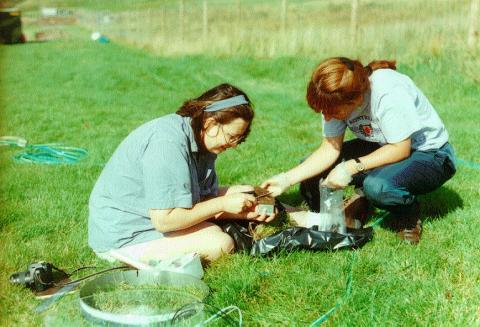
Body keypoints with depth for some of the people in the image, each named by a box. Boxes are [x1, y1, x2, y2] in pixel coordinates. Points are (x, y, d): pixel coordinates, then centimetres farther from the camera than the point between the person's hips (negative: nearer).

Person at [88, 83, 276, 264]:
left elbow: (202, 199, 2)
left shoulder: (201, 140, 0)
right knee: (220, 244, -20)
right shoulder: (168, 143, -29)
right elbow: (163, 220, -30)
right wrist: (223, 204, -23)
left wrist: (244, 212, -11)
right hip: (121, 239, -9)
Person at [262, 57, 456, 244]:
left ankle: (409, 221, -6)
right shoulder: (337, 99, -13)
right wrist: (287, 179, -20)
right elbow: (329, 150, -10)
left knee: (377, 185, -38)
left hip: (429, 153, -6)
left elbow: (401, 149, -29)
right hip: (381, 148, 7)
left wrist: (352, 167, -33)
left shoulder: (389, 92, -32)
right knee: (311, 170, -11)